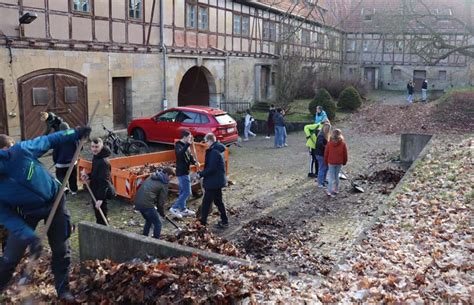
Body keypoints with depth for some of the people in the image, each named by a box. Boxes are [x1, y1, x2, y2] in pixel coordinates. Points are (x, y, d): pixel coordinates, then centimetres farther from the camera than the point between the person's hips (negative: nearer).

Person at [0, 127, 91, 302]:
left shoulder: (21, 150, -28)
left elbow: (48, 140, -10)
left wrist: (76, 133, -3)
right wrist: (29, 237, -32)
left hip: (54, 200, 1)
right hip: (28, 212, -1)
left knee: (61, 250, 8)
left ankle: (63, 290, 27)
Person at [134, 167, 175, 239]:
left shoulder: (152, 176, 18)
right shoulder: (164, 184, -3)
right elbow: (161, 201, -2)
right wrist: (162, 213, 15)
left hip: (138, 202, 8)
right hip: (147, 204, -8)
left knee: (149, 221, 28)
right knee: (157, 224, 5)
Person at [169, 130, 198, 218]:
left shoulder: (185, 145, 12)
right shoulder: (178, 145, -15)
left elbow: (189, 156, 18)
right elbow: (180, 154, -37)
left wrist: (195, 162, -3)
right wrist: (188, 144, -42)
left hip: (185, 171, 9)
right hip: (182, 172, -9)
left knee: (182, 192, 15)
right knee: (187, 192, -8)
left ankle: (183, 209, 25)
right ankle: (174, 208, -1)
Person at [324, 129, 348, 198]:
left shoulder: (329, 143, -9)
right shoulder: (343, 144, -8)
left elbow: (326, 153, -1)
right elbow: (345, 154, 0)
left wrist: (326, 162, 12)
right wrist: (344, 162, 14)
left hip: (331, 163, -1)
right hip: (339, 163, 1)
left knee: (331, 177, 1)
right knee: (336, 176, 16)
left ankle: (331, 192, -5)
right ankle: (336, 190, 24)